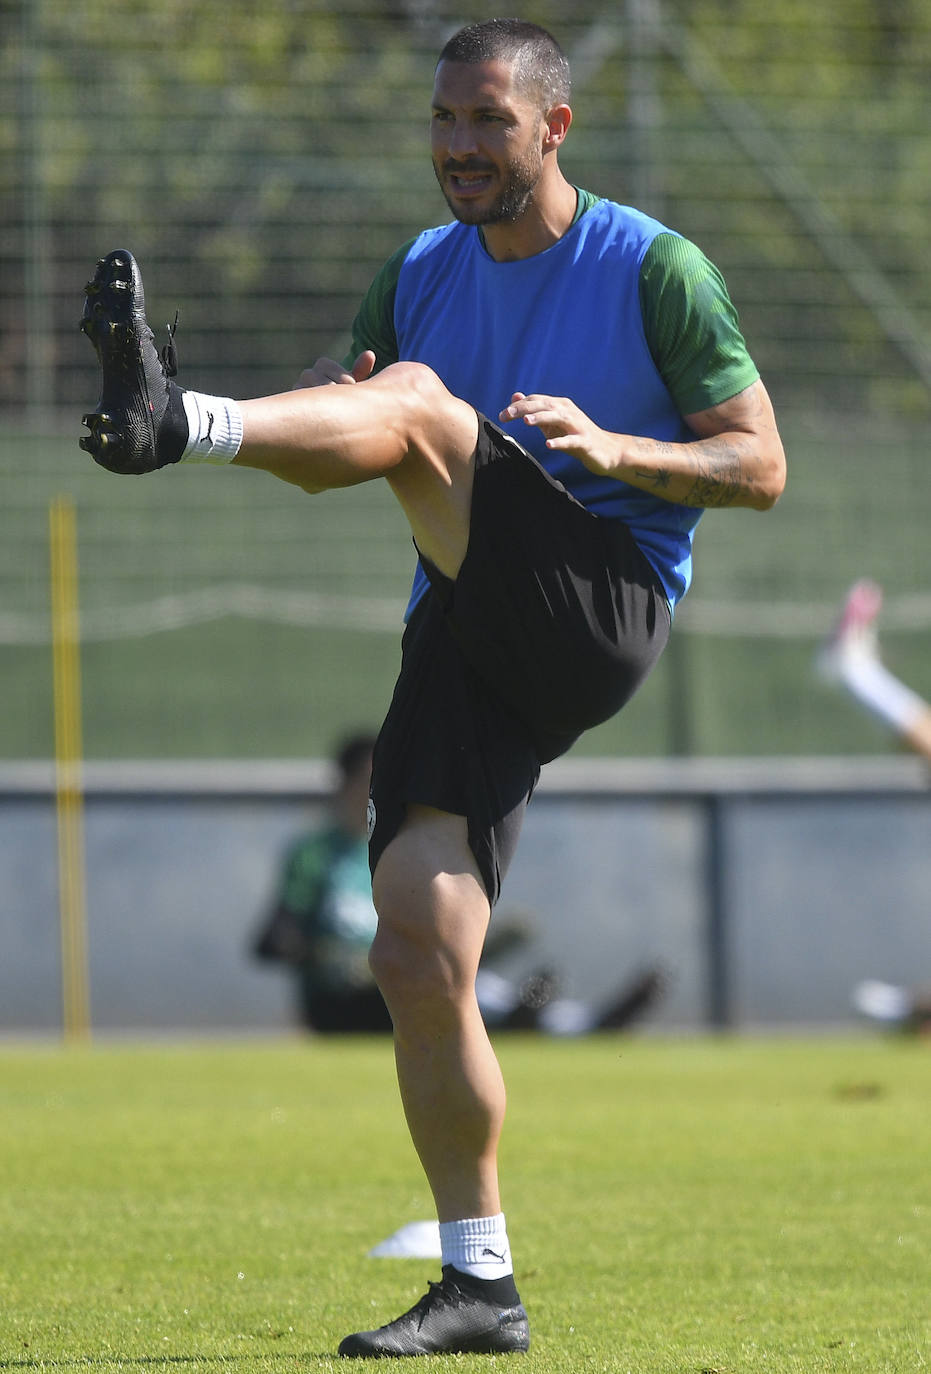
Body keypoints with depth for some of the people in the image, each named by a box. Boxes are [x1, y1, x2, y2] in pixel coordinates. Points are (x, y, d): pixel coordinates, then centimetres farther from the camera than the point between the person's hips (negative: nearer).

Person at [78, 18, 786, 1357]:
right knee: (417, 958, -7)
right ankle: (480, 1286, 1)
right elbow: (315, 423, 18)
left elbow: (760, 468, 2)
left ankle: (179, 418, -54)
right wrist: (323, 400, -7)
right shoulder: (422, 272, 19)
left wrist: (610, 448, -16)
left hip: (601, 605, -6)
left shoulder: (653, 268, 3)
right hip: (469, 645, 6)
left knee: (419, 403, -27)